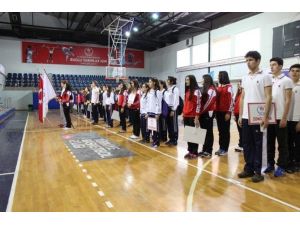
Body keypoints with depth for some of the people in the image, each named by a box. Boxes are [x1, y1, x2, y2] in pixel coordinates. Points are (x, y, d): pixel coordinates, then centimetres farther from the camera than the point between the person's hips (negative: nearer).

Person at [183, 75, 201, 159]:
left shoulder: (196, 91, -7)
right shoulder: (186, 91, 16)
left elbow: (198, 104, -12)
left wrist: (197, 117, -16)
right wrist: (183, 114, 15)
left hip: (193, 116, -7)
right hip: (186, 116, 7)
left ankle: (194, 152, 9)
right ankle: (190, 151, 19)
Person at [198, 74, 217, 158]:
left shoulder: (212, 89, -8)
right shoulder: (204, 89, 19)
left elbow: (209, 101, -15)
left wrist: (201, 111, -11)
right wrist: (200, 112, 9)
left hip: (208, 113, -8)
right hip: (203, 113, 8)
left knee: (208, 132, -3)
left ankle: (208, 151, 2)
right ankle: (204, 149, 16)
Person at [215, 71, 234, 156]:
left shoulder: (229, 87, -7)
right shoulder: (219, 87, 14)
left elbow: (231, 100, -12)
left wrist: (229, 112, -16)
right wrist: (215, 110, 9)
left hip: (225, 112, -7)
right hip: (218, 112, 7)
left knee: (225, 131, 2)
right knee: (220, 130, 10)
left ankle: (225, 149, 10)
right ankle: (221, 148, 18)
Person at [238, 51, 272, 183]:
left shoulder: (265, 77, -3)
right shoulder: (244, 78, 13)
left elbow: (268, 97, -8)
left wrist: (266, 116, -15)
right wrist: (240, 115, 9)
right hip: (245, 117, 5)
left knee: (258, 144, 2)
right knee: (247, 144, 9)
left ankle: (257, 171, 11)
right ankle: (249, 169, 20)